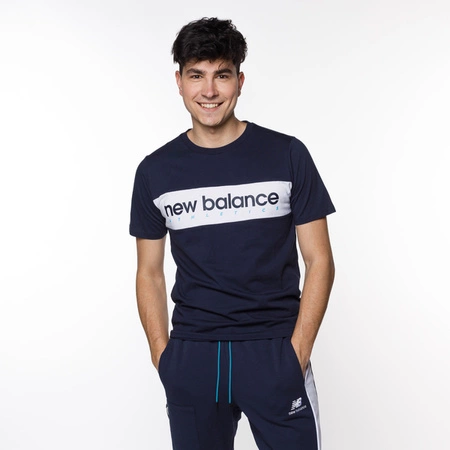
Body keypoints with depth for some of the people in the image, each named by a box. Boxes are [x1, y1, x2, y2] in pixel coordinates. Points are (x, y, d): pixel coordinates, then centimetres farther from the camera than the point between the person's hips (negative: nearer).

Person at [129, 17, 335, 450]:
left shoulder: (287, 155, -1)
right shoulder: (155, 171, 4)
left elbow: (319, 261, 0)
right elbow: (150, 273, 9)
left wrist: (296, 353, -8)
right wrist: (163, 357, 0)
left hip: (275, 350, -1)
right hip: (191, 356, 2)